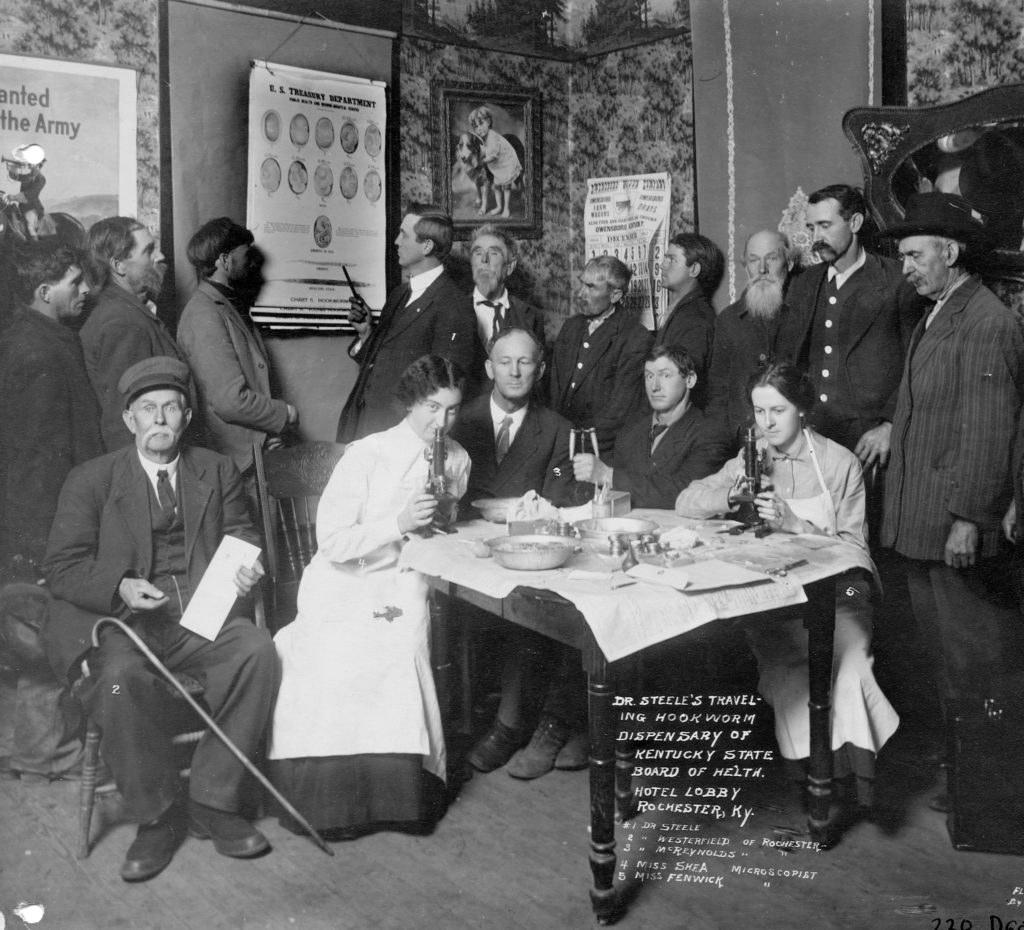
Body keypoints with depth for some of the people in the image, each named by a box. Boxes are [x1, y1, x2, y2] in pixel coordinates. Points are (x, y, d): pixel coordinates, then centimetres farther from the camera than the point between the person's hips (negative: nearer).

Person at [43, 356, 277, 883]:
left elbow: (241, 536, 16)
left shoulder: (217, 472, 16)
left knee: (257, 650, -28)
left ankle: (213, 803, -13)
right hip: (118, 617, -2)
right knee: (121, 677, -34)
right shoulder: (90, 480, 8)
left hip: (200, 610, 2)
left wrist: (246, 569, -10)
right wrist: (121, 587, -17)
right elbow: (62, 567, 3)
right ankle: (157, 816, -11)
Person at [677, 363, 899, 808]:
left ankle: (859, 770, -21)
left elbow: (855, 548, -2)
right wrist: (733, 494, -12)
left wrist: (796, 525, -16)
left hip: (834, 590, -1)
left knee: (846, 663, -31)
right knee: (784, 668, -28)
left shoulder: (840, 462, 4)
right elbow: (686, 501, 6)